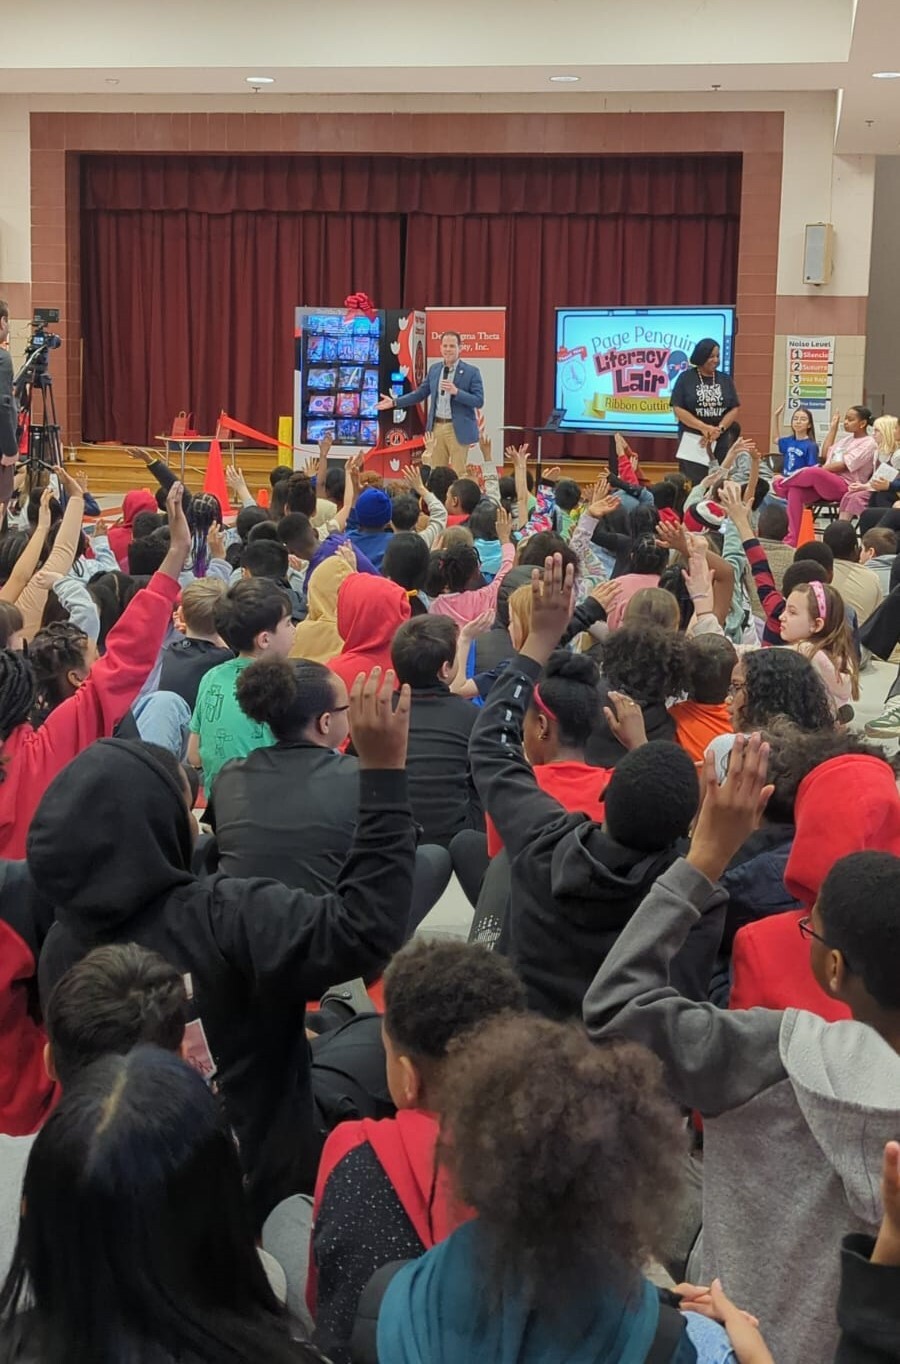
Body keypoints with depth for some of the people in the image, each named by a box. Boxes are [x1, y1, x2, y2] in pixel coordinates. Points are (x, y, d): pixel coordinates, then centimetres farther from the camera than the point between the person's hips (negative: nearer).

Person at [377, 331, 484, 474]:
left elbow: (479, 401, -11)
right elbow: (420, 393, 15)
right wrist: (394, 402, 8)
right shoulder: (434, 369, 9)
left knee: (458, 474, 1)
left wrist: (456, 392, -24)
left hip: (458, 429, -5)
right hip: (436, 427, 5)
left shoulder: (471, 371, -6)